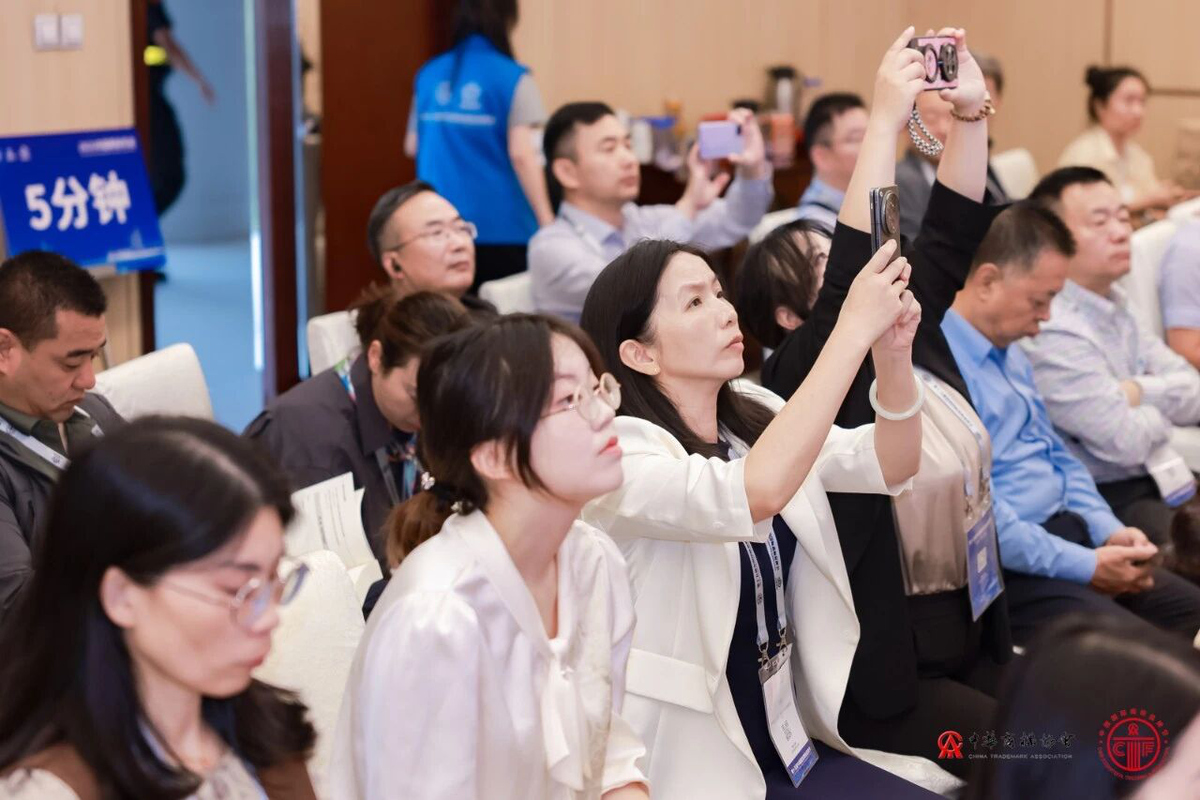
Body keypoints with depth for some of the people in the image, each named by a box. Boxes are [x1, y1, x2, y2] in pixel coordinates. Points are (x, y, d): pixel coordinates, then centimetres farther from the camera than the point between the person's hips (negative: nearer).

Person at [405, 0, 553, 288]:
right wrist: (547, 221, -14)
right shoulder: (511, 78, -8)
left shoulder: (429, 74, 7)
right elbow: (521, 154, -15)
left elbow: (412, 146, 15)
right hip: (499, 224, -5)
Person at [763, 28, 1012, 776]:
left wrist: (970, 112, -8)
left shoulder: (914, 342, 7)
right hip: (884, 667, -8)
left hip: (971, 629, 8)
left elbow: (952, 234, 5)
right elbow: (852, 270, -31)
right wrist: (886, 121, -33)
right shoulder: (807, 377, -16)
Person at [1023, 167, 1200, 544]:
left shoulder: (1112, 305, 11)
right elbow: (1126, 440, -20)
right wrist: (1162, 408, 0)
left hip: (1159, 478, 9)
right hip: (1106, 502, -9)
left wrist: (1140, 392, -12)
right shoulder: (1052, 331, -18)